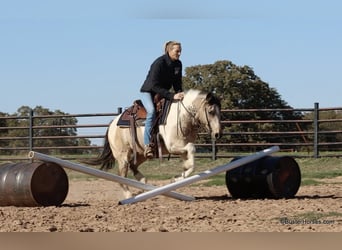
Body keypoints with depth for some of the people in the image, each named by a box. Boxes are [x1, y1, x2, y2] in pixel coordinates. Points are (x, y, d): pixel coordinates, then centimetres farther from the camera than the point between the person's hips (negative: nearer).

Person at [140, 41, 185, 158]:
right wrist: (172, 96, -35)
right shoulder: (159, 63, -24)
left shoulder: (178, 64, -2)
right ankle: (148, 145, -37)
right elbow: (154, 86, -29)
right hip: (148, 91, -8)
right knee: (152, 111, -33)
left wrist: (179, 95, -14)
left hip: (163, 93, 8)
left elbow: (177, 83, 7)